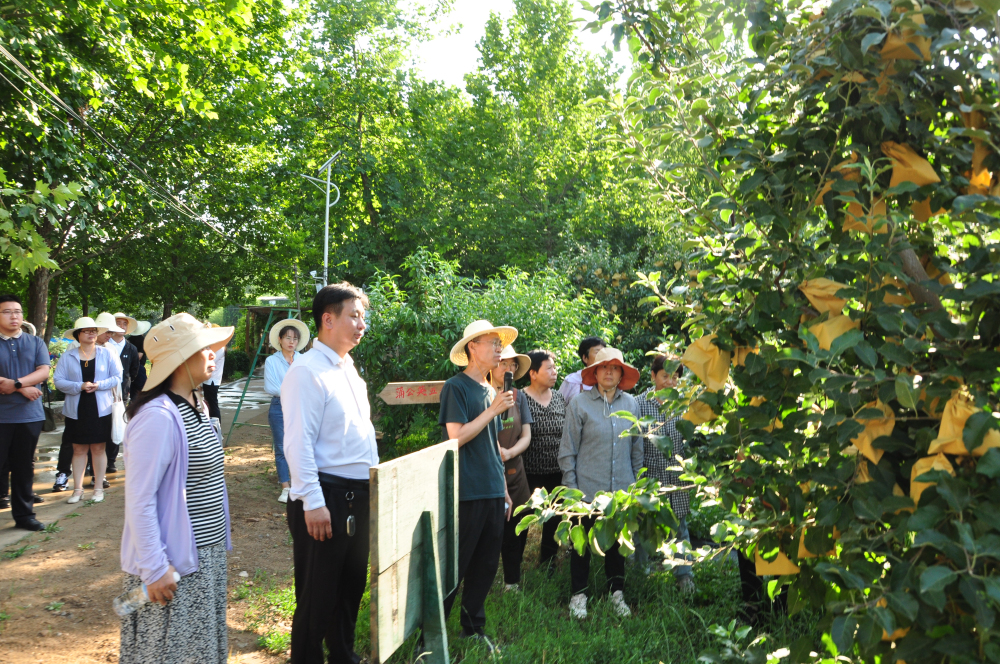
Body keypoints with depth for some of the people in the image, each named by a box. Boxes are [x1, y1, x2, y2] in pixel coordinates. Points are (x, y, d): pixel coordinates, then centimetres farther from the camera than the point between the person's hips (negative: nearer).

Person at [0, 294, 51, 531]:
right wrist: (23, 388, -14)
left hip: (29, 415, 2)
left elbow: (44, 372, -3)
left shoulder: (35, 343, 9)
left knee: (24, 467, 10)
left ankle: (24, 514, 19)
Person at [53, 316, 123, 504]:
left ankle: (99, 488, 12)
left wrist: (99, 385, -14)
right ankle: (77, 489, 13)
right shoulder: (68, 356, 3)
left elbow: (117, 377, 1)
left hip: (100, 409, -1)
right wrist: (79, 386, -16)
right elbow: (58, 380, -2)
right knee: (79, 449, 5)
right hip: (76, 410, 1)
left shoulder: (106, 354, 3)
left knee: (98, 448, 4)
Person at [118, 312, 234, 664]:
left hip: (207, 552, 9)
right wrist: (155, 569, -21)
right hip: (175, 563, -8)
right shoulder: (159, 417, -21)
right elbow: (139, 499, -21)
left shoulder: (197, 405, 7)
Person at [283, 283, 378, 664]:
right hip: (327, 499, -9)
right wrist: (313, 503, -22)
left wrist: (375, 483, 17)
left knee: (351, 589, 21)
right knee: (317, 598, 3)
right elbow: (298, 443, -19)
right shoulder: (307, 371, -13)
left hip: (359, 498, 9)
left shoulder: (349, 370, 14)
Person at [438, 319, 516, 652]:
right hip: (467, 493, -7)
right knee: (454, 567, -3)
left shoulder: (491, 392, 15)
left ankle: (474, 630, 25)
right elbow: (457, 437, -16)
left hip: (493, 493, 7)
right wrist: (493, 410, -14)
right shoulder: (456, 387, -8)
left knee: (486, 566, 12)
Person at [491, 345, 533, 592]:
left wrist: (509, 453, -10)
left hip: (514, 472, 4)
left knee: (515, 530, 8)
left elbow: (526, 436, 8)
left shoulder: (519, 396, 12)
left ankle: (512, 583, 22)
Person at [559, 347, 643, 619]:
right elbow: (568, 450, -2)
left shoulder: (631, 404, 6)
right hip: (587, 489, -3)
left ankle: (617, 593, 27)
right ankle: (579, 595, 20)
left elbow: (636, 447, 12)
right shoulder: (580, 404, -4)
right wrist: (570, 486, -5)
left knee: (617, 541, 11)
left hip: (621, 489, 3)